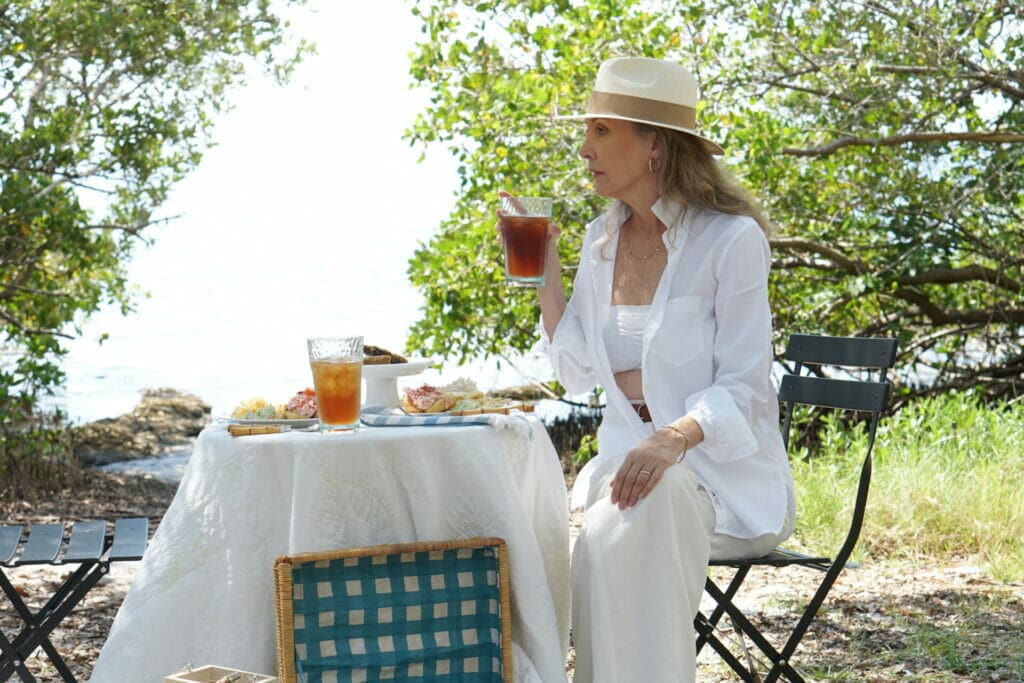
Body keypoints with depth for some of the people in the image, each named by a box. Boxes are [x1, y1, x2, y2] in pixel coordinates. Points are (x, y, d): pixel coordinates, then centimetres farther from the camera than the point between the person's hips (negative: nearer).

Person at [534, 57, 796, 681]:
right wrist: (545, 271, 5)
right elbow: (580, 372, 14)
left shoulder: (731, 238, -10)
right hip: (630, 455, 5)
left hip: (724, 462, -5)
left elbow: (741, 389, -15)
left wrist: (675, 440, -34)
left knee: (652, 504, -37)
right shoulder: (603, 240, 10)